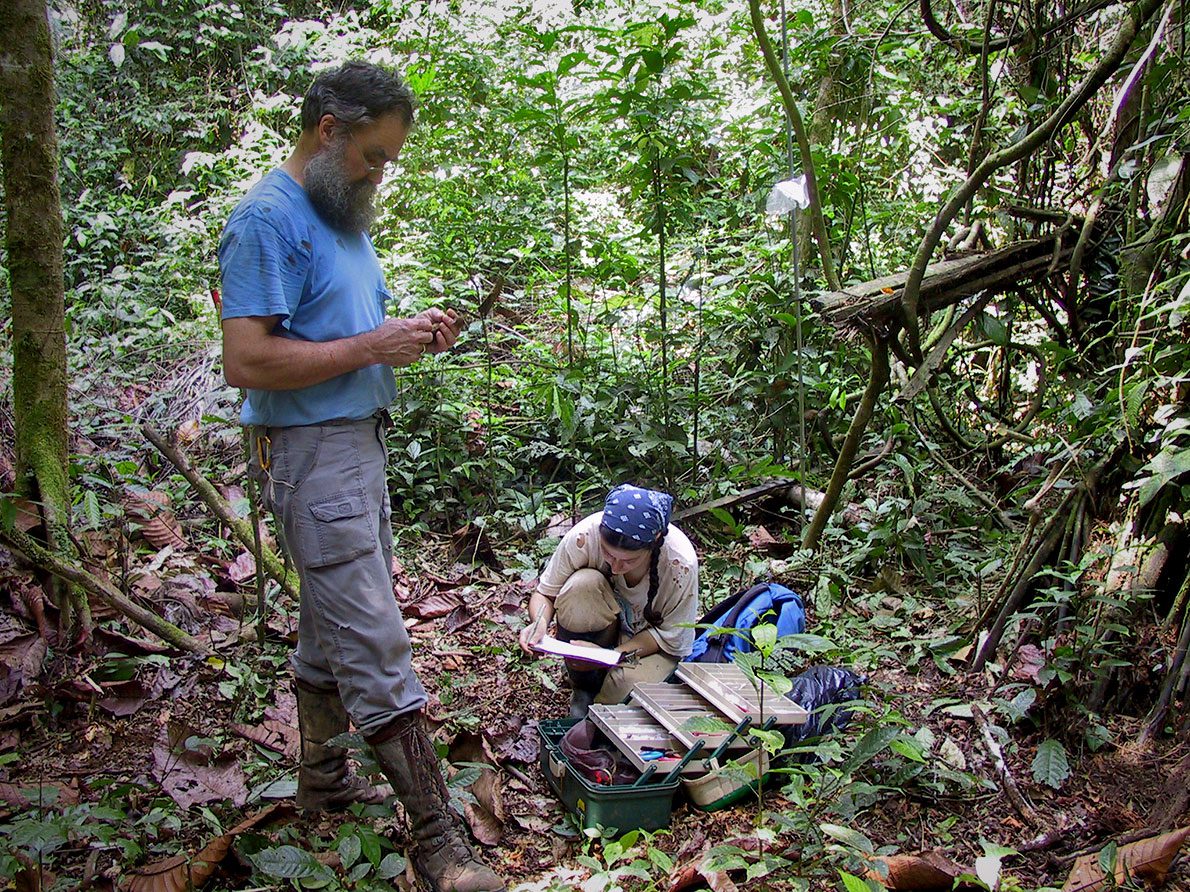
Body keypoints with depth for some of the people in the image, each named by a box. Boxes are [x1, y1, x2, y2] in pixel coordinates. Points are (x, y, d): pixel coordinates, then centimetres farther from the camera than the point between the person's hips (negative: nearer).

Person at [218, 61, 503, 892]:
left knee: (333, 626, 20)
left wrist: (411, 333, 4)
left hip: (361, 443, 10)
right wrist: (373, 346, -20)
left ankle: (323, 777, 36)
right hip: (313, 453, -10)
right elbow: (248, 362, -22)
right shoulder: (267, 218, -14)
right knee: (376, 650, -9)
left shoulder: (342, 216, 16)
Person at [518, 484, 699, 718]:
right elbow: (545, 593, -13)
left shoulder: (681, 563, -31)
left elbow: (671, 637, -18)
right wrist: (540, 622, -35)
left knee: (630, 692, -34)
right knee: (581, 585, -31)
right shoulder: (584, 536, -28)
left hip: (653, 643, -2)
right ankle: (584, 688, -8)